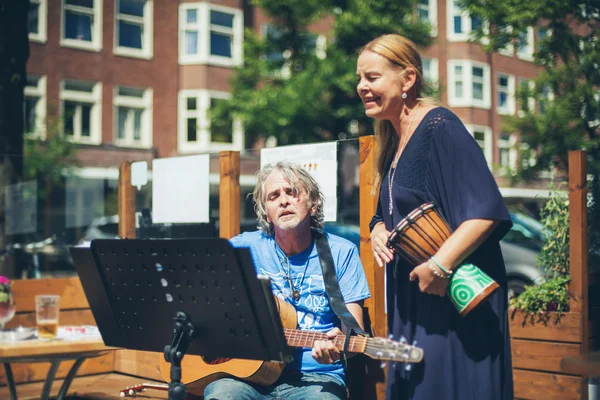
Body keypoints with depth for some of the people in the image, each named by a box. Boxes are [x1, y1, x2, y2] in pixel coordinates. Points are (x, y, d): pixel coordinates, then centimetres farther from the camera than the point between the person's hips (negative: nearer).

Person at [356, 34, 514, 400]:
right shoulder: (393, 143, 12)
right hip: (412, 301, 9)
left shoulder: (439, 127, -15)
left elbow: (487, 209, -25)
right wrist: (378, 232, 0)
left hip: (456, 295, -9)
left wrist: (439, 266, -29)